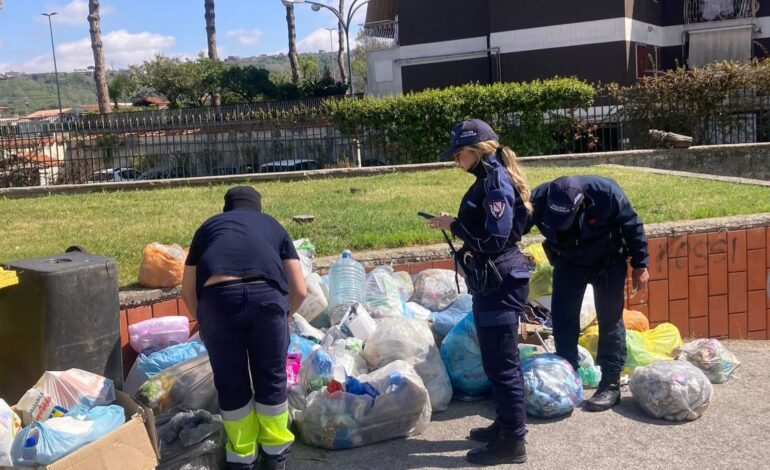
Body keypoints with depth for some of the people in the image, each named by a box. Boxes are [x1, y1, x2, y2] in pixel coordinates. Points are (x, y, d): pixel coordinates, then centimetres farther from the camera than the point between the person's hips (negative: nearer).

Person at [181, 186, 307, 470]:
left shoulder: (208, 227, 32)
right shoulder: (273, 226, 31)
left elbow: (188, 291, 30)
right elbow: (300, 290, 25)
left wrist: (204, 322, 46)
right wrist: (282, 315, 42)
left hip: (217, 297, 0)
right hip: (267, 295, 0)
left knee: (230, 381, 18)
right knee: (271, 376, 19)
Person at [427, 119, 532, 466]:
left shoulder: (497, 182, -18)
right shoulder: (490, 178, 12)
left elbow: (494, 241, -23)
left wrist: (454, 225, -14)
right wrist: (456, 225, 4)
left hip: (501, 283, -10)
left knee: (501, 363, -2)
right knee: (498, 361, 18)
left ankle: (512, 442, 9)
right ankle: (505, 426, 32)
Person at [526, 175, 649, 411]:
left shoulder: (606, 192, -33)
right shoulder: (538, 200, -30)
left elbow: (632, 227, -16)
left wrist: (640, 265, -9)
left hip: (608, 262, -2)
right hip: (568, 262, 2)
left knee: (610, 320, -2)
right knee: (562, 318, -2)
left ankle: (611, 385, 7)